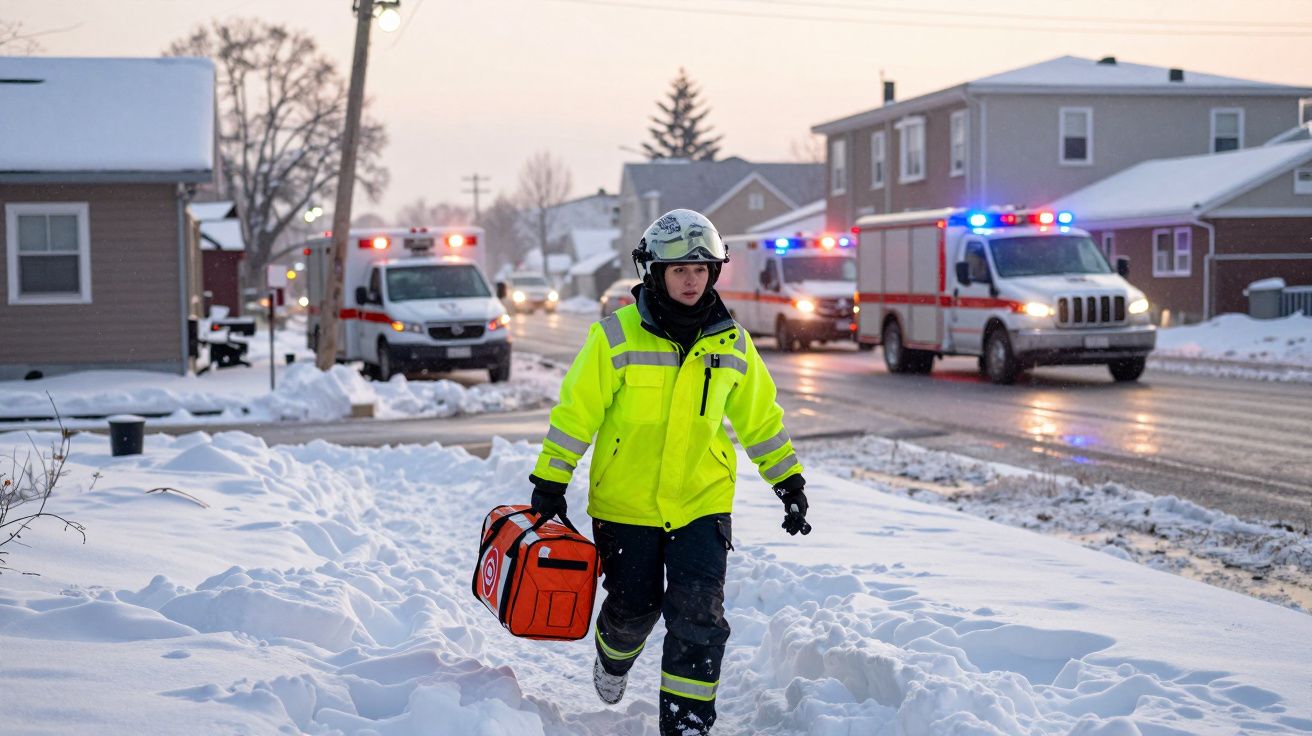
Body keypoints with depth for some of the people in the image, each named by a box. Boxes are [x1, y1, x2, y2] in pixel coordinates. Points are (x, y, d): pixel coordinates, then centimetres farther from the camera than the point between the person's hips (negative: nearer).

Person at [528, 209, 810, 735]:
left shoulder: (732, 344, 2)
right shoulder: (616, 336, -9)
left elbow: (760, 419, 12)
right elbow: (576, 410, -5)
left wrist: (790, 484, 12)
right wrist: (549, 484, -6)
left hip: (702, 502, 2)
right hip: (625, 504, -1)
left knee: (698, 616, -10)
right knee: (633, 608, 12)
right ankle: (614, 657, 47)